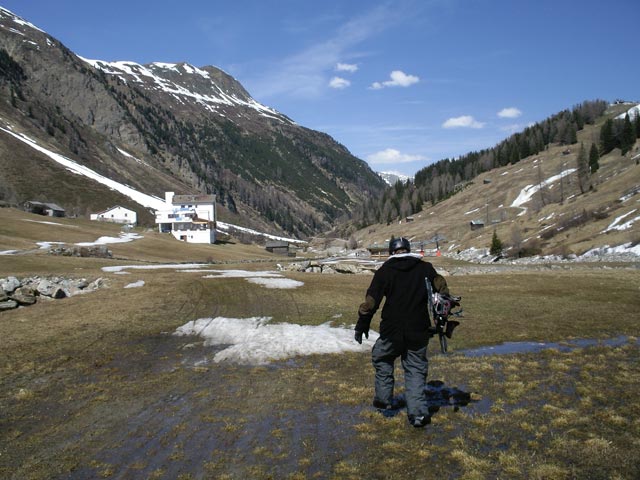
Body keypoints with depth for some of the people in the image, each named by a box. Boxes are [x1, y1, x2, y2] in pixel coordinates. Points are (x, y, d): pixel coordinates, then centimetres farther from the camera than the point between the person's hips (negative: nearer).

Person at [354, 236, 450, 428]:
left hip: (392, 331, -1)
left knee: (381, 358, 24)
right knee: (416, 369, 11)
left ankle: (384, 398, 26)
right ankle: (418, 412, 3)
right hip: (418, 332, 2)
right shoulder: (425, 268, 5)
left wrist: (362, 326, 5)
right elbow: (441, 288, 3)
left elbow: (371, 300, -3)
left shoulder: (385, 270, -1)